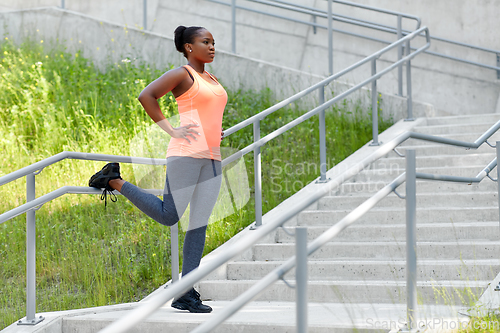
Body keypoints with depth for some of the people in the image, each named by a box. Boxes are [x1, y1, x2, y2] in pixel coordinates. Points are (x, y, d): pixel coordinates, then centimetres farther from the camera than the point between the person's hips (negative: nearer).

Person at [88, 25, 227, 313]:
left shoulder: (212, 80, 21)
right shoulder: (182, 74, -3)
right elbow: (147, 96, -14)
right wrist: (171, 130, -16)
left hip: (212, 157, 8)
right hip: (187, 152, -8)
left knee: (200, 223, 2)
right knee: (168, 216, -9)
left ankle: (186, 294, 2)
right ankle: (115, 182, 9)